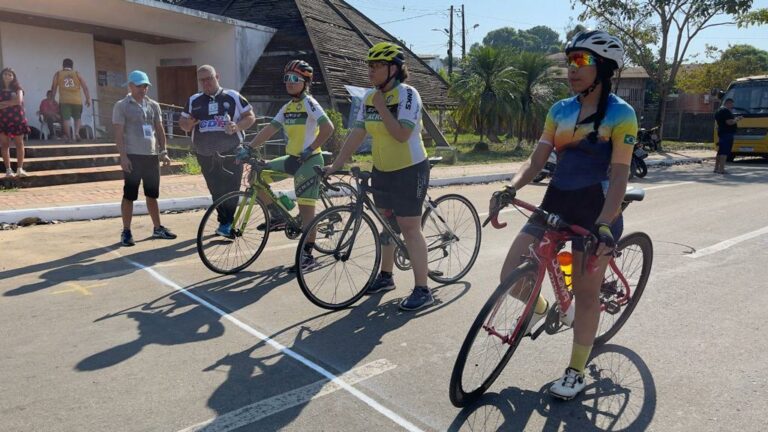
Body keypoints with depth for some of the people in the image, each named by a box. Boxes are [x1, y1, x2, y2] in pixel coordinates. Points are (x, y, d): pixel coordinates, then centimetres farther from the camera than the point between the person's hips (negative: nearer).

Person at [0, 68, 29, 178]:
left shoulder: (17, 88, 5)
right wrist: (11, 101, -10)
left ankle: (20, 168, -1)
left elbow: (19, 101, -13)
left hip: (17, 119, -1)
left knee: (19, 144, -2)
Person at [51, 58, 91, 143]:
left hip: (64, 101, -1)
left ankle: (68, 137, -6)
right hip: (77, 100, 1)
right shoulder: (77, 74, 10)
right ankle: (77, 132, -5)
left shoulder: (58, 74, 12)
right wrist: (88, 99, 4)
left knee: (65, 118, 0)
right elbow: (85, 87, 3)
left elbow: (53, 88, 8)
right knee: (77, 118, 16)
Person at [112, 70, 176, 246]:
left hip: (152, 155, 5)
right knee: (129, 195, 0)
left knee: (152, 194, 13)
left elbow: (159, 130, 14)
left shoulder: (153, 105, 11)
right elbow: (119, 133, -8)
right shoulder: (122, 106, -4)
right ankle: (126, 232, 8)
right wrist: (123, 156, -15)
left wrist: (163, 151, 5)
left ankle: (158, 228, 23)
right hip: (133, 156, -5)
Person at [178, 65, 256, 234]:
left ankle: (227, 222, 4)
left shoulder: (232, 96, 2)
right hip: (206, 155, 3)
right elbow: (182, 122, 17)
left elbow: (250, 116, 2)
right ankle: (225, 222, 21)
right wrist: (188, 123, -8)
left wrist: (237, 126, -17)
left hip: (231, 153, -3)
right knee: (216, 191, 7)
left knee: (230, 189, -6)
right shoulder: (194, 101, 11)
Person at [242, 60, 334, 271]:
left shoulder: (309, 103, -11)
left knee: (306, 207, -6)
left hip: (309, 160, -8)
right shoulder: (287, 107, 12)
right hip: (292, 158, 8)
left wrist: (309, 149, -23)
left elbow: (328, 128, -23)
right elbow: (269, 130, 9)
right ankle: (277, 217, 13)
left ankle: (308, 255, 4)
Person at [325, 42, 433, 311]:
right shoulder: (370, 97, 4)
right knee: (387, 223, 17)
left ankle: (422, 291, 1)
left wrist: (381, 107, -21)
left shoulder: (407, 94, -16)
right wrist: (336, 165, -2)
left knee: (409, 228, -6)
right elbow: (357, 133, 3)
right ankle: (386, 276, 33)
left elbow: (402, 134, -27)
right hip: (382, 170, 7)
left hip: (409, 170, -7)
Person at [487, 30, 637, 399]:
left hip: (596, 209, -5)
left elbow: (619, 175, -15)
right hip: (556, 202, 5)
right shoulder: (560, 110, 9)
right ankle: (540, 307, 33)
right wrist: (509, 189, -16)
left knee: (585, 292, 4)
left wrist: (605, 224, -28)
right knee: (510, 276, -3)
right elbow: (536, 161, 3)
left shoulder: (620, 113, -7)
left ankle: (576, 373, 24)